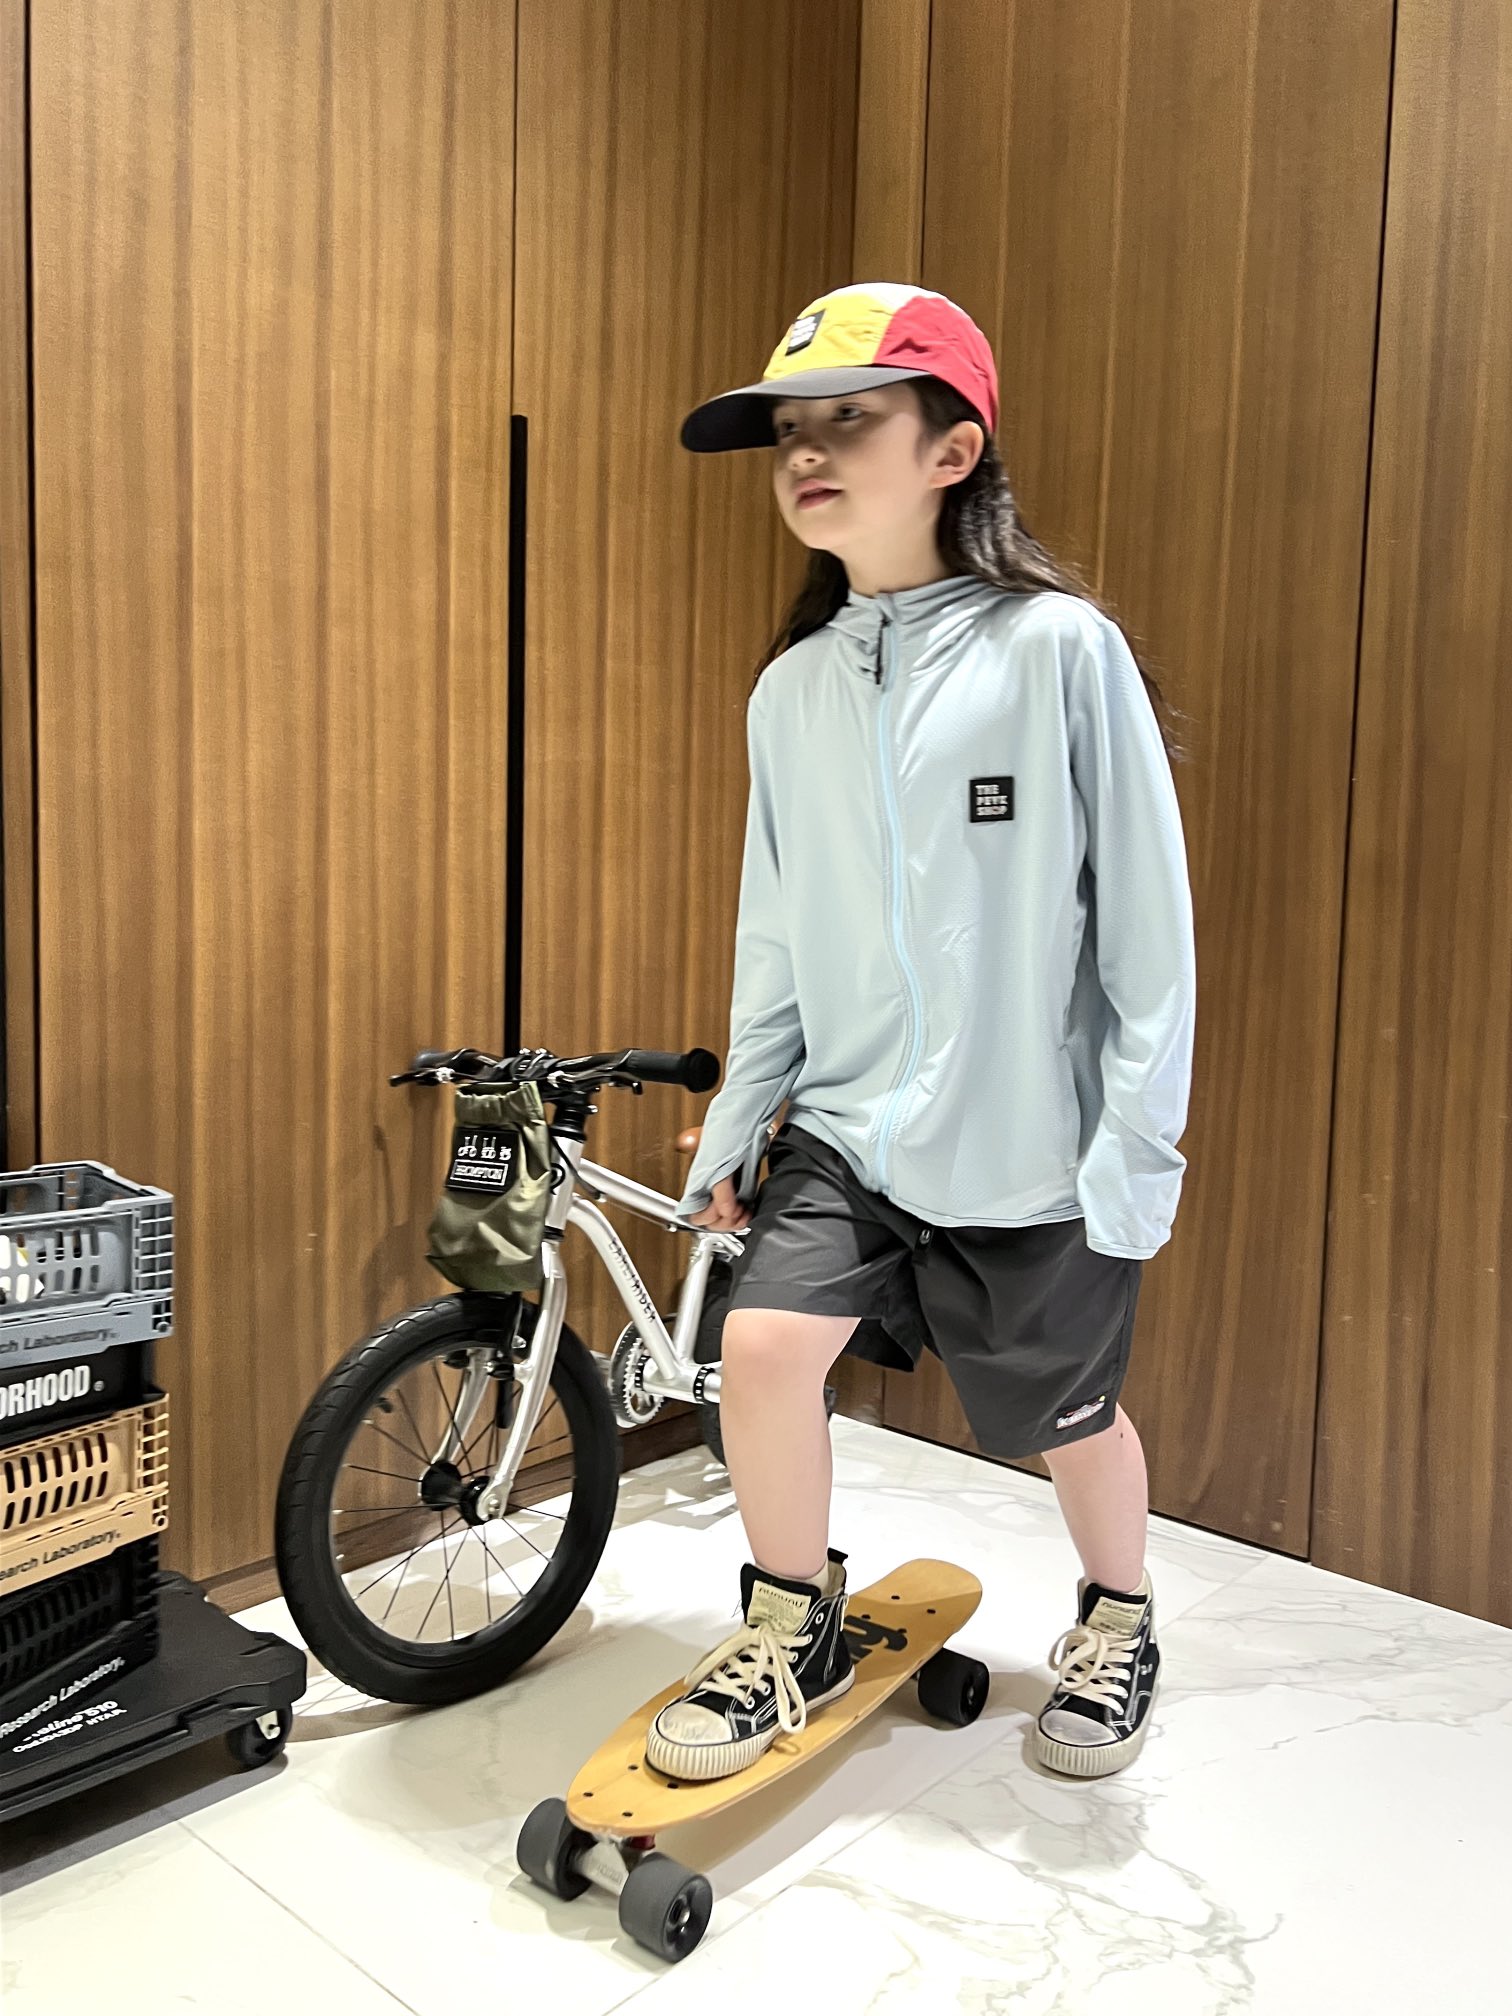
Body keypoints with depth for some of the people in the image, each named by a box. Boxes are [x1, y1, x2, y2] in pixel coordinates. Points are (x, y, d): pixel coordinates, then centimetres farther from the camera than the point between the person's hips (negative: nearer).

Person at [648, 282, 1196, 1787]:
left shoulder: (1059, 649, -13)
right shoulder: (790, 688, 2)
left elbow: (1146, 917, -10)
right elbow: (774, 932, 9)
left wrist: (1140, 1147, -11)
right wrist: (735, 1124, 10)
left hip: (1034, 1148, -3)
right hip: (847, 1128, 4)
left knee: (1071, 1415, 13)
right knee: (766, 1338, -13)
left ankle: (1118, 1621, 46)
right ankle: (796, 1634, 16)